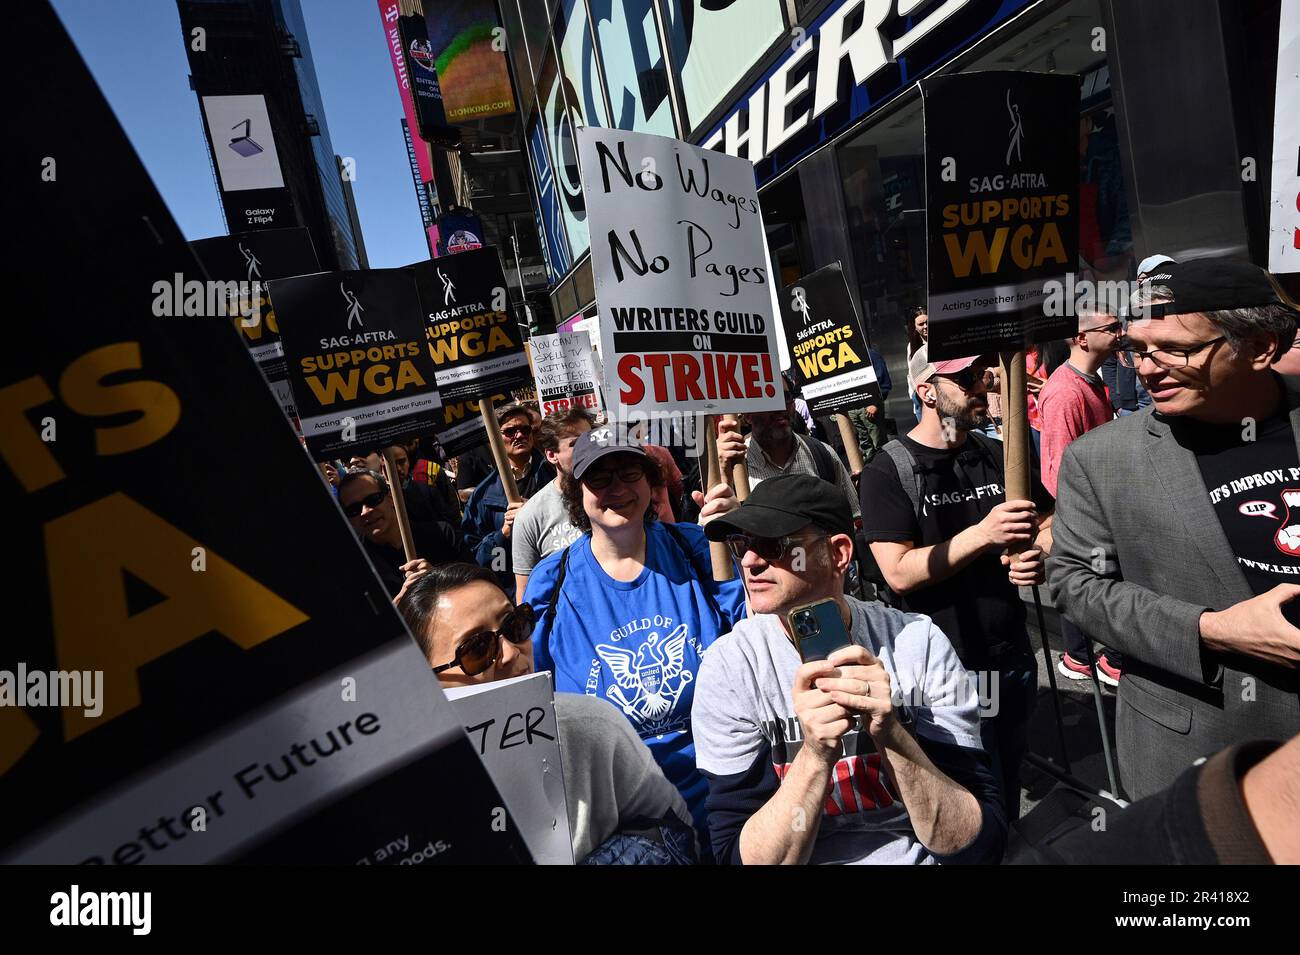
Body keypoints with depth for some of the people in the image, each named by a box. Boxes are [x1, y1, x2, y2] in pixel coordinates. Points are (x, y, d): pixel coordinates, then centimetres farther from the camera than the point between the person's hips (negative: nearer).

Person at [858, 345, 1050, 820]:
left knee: (1009, 781, 23)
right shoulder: (889, 472, -12)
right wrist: (983, 535, -27)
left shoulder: (998, 455, 4)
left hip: (1013, 654, 5)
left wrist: (1038, 558, -9)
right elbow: (899, 572, -19)